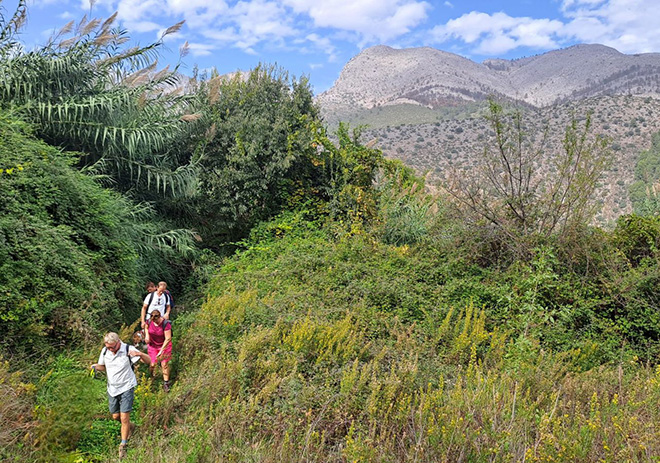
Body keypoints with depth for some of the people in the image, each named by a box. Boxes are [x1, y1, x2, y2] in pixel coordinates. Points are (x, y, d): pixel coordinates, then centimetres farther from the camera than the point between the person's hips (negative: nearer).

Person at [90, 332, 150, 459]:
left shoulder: (128, 350, -19)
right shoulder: (105, 351, -5)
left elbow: (148, 361, -21)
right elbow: (103, 367, 13)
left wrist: (140, 354, -43)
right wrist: (96, 366, -11)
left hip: (126, 388, -5)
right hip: (112, 389, 5)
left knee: (124, 418, -5)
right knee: (115, 416, 16)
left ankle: (123, 445, 13)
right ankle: (130, 426, 46)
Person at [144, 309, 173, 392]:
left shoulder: (165, 324, -28)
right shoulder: (149, 321, -14)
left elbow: (168, 338, -25)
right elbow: (146, 327, 12)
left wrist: (162, 350, -27)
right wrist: (146, 336, -4)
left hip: (164, 345, -3)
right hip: (152, 345, 3)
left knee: (164, 364, -2)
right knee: (153, 364, 2)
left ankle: (166, 383, 12)